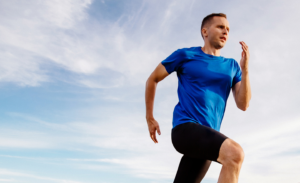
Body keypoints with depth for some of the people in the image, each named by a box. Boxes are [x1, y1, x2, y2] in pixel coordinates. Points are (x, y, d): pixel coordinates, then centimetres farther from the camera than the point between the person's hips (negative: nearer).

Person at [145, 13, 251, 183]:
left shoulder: (232, 66, 15)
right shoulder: (185, 55, 3)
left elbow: (243, 104, 6)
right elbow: (152, 79, 12)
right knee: (235, 154, -30)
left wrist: (245, 69, -7)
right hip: (185, 128, -5)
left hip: (208, 137, 6)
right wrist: (150, 118, 13)